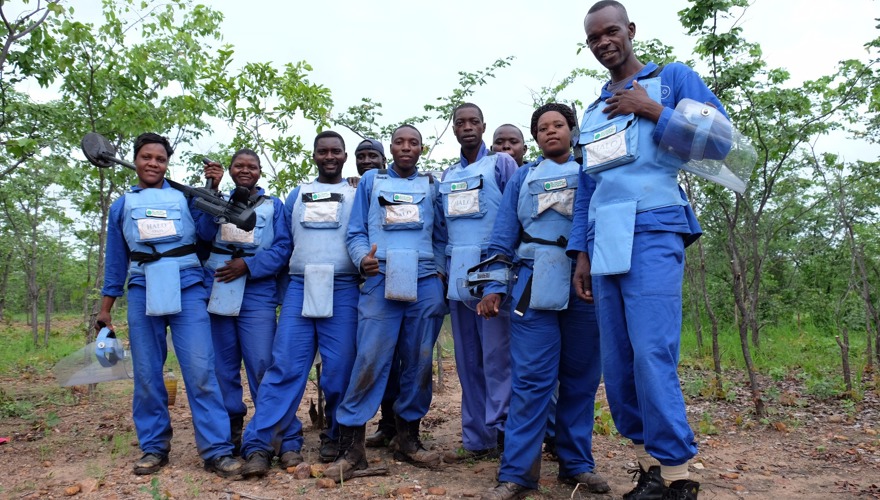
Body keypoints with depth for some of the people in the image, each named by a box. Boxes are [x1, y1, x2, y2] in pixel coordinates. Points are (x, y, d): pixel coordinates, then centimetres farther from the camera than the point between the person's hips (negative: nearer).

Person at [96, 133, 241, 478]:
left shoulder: (185, 196, 11)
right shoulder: (121, 206, 16)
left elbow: (208, 230, -4)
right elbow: (116, 261, 18)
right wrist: (105, 308, 15)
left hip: (187, 289, -2)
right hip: (143, 292, 3)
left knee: (200, 369, -9)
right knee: (147, 373, 5)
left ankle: (216, 450, -7)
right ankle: (154, 447, 18)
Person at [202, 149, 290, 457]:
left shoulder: (273, 206, 13)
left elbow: (283, 247, -1)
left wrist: (248, 265, -12)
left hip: (257, 296, -3)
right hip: (216, 292, 3)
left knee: (262, 365, -8)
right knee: (223, 366, 7)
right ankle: (230, 429, 19)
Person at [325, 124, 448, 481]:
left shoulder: (432, 185, 17)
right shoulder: (370, 180, 13)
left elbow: (441, 236, 16)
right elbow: (356, 232, 7)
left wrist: (441, 272, 3)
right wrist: (362, 258, -12)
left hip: (425, 282, 2)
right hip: (381, 281, -2)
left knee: (419, 362, 6)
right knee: (370, 360, -8)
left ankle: (407, 438, 20)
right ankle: (351, 446, 0)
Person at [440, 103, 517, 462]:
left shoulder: (501, 163, 5)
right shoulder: (447, 176, 21)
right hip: (457, 274, 6)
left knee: (496, 356, -9)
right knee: (467, 360, 7)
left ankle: (504, 431, 0)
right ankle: (477, 439, 14)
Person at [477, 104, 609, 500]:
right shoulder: (522, 178, 17)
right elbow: (503, 236, 11)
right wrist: (494, 285, 1)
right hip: (535, 286, -1)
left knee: (581, 378, 6)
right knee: (531, 379, -7)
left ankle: (576, 463, 18)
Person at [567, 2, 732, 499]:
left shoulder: (674, 77, 9)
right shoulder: (592, 112, 24)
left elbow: (720, 141, -2)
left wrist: (654, 111, -6)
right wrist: (581, 252, 12)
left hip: (652, 234, -6)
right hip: (604, 244, 6)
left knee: (652, 357, -14)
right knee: (617, 364, 4)